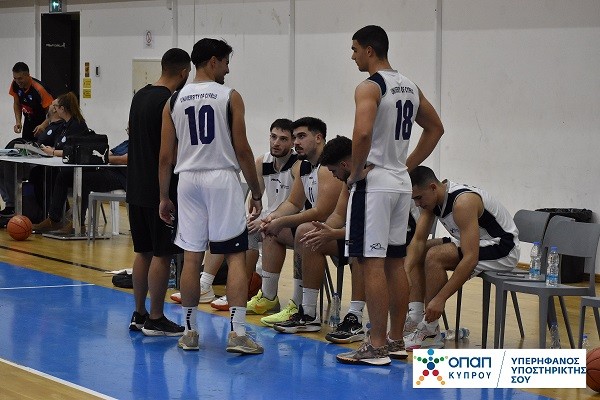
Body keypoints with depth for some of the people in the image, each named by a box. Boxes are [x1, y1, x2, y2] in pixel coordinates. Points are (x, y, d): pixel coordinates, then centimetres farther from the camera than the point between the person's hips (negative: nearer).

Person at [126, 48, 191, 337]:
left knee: (143, 252, 14)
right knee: (162, 255, -2)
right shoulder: (171, 102, -15)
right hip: (161, 190, -8)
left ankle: (139, 314, 18)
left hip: (137, 188, 8)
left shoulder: (140, 96, 10)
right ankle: (155, 320, 1)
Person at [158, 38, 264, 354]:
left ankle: (189, 332, 14)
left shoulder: (174, 102, 7)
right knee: (236, 256, 0)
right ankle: (237, 333, -6)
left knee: (191, 257, 9)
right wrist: (256, 192, 2)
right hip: (222, 179, -4)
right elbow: (242, 150, -6)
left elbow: (165, 156, 6)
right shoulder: (230, 97, -3)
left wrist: (164, 197, 14)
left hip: (188, 180, 4)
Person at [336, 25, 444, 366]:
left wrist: (356, 172, -14)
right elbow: (436, 128, 22)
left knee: (372, 263, -7)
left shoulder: (369, 88, -14)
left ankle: (377, 347, -8)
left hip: (374, 184, -9)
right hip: (401, 183, 9)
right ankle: (396, 338, 20)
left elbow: (363, 133, -29)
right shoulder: (410, 87, 13)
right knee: (395, 262, 14)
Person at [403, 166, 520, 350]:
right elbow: (418, 240, -2)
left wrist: (440, 298, -36)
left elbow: (470, 259, -35)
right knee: (418, 253, 3)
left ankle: (430, 332, -19)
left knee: (434, 256, -26)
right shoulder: (431, 198, -3)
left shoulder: (463, 202, -30)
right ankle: (414, 318, -5)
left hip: (502, 249, -10)